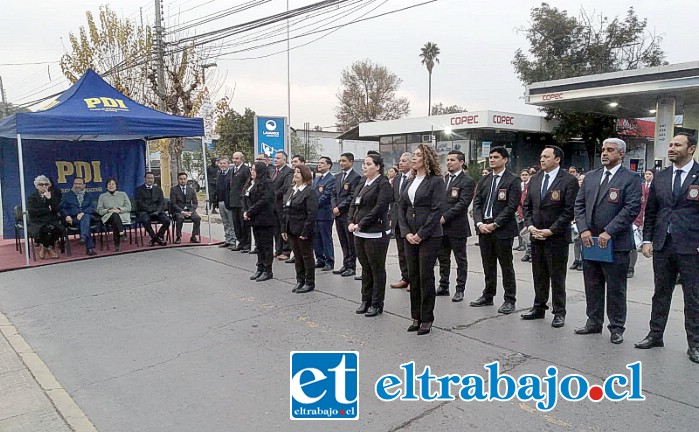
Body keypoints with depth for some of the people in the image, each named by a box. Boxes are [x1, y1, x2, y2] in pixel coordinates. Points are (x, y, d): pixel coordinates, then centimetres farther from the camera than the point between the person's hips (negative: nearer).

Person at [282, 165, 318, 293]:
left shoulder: (309, 192, -12)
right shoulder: (291, 191, 12)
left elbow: (312, 214, -17)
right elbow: (286, 211, 15)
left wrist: (305, 232, -20)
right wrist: (284, 229, 9)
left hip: (303, 231, -7)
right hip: (292, 230, 7)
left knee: (307, 256, 4)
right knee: (297, 257, 15)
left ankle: (310, 283, 16)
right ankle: (300, 281, 27)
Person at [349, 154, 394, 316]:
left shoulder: (383, 184, -10)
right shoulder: (362, 183, 14)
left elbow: (379, 208, -18)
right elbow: (354, 204, 13)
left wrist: (361, 224, -17)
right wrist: (351, 222, -3)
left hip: (376, 234, -7)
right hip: (359, 233, 8)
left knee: (377, 269, 4)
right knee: (365, 268, 16)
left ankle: (377, 304, 14)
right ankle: (366, 300, 27)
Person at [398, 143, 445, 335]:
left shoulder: (436, 181, -7)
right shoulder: (410, 181, 12)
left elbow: (437, 210, -14)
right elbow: (402, 208, 11)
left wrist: (421, 234, -15)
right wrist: (406, 233, -2)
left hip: (429, 237, -6)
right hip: (410, 237, 6)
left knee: (426, 277, 0)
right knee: (413, 276, 9)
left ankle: (427, 319, 12)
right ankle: (416, 317, 20)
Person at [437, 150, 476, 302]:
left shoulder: (467, 181, -8)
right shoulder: (443, 179, 13)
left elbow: (463, 203, -16)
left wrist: (445, 217, -19)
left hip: (457, 227, -6)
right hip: (441, 226, 7)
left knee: (460, 260, 5)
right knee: (443, 258, 14)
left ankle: (460, 290, 14)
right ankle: (443, 286, 25)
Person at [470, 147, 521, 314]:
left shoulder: (512, 180, -5)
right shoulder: (484, 180, 13)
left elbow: (511, 206, -12)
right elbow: (477, 202, 8)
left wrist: (495, 224, -16)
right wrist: (479, 223, -7)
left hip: (503, 229, -5)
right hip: (484, 228, 5)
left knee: (506, 266, 3)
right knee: (488, 265, 14)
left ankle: (509, 300, 13)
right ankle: (488, 296, 25)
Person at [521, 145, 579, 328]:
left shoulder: (569, 181, -9)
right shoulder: (535, 180, 10)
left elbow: (570, 210, -13)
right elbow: (527, 206, 12)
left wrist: (551, 231, -15)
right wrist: (530, 226, -3)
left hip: (557, 237, -5)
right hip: (536, 236, 5)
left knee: (557, 277, 4)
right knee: (539, 276, 13)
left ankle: (559, 313, 15)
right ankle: (539, 308, 25)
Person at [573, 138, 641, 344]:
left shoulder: (631, 178, -5)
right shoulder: (591, 176, 12)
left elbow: (631, 209, -13)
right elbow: (579, 205, 9)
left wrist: (609, 232, -19)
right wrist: (584, 230, -5)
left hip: (616, 243, -5)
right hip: (590, 241, 5)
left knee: (616, 288, 5)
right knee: (592, 285, 13)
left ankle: (616, 327, 18)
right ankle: (594, 322, 26)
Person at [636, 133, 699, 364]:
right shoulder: (660, 177, 9)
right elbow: (651, 212, 11)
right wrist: (647, 239, 5)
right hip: (662, 245, 4)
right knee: (661, 293, 14)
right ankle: (655, 335, 25)